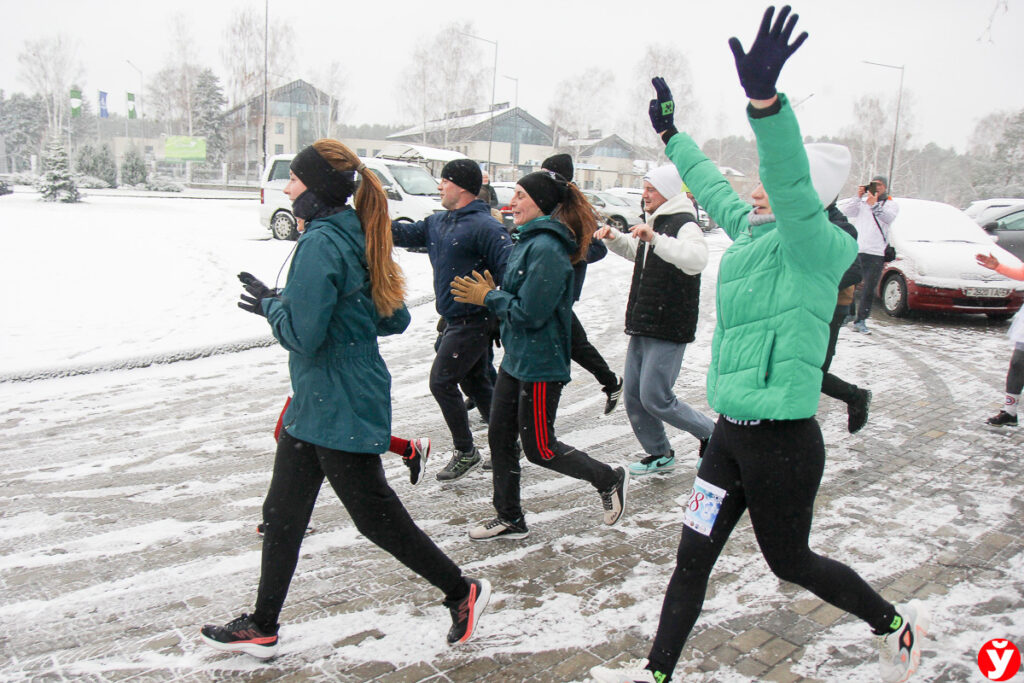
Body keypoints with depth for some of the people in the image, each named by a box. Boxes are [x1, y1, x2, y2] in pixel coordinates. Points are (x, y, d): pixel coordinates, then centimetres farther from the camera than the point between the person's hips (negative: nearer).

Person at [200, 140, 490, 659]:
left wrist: (270, 305, -5)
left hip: (339, 411, -10)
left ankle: (462, 592, 22)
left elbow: (302, 334, -25)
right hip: (315, 404, 10)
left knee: (376, 516, 4)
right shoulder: (356, 238, 9)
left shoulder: (321, 243, -20)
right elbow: (395, 319, 13)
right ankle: (262, 627, 31)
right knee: (281, 514, 16)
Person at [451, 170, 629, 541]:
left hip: (540, 364, -10)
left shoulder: (547, 249, -22)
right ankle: (510, 518, 28)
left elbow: (529, 313, -25)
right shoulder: (527, 241, 10)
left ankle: (610, 480, 24)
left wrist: (489, 297, -12)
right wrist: (491, 294, -2)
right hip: (515, 359, 10)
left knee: (539, 449, 3)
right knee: (499, 437, 14)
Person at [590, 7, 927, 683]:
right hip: (732, 432, 8)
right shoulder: (751, 229, 8)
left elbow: (792, 185, -36)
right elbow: (713, 185, 25)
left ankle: (898, 624, 39)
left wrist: (765, 100, -51)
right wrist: (671, 133, 37)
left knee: (790, 559, 13)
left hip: (783, 441, -7)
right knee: (693, 558, 12)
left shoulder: (809, 244, -15)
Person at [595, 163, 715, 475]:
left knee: (655, 399, -9)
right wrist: (613, 237, 15)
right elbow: (632, 249, 35)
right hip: (642, 327, 9)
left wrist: (655, 238, -43)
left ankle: (710, 433, 12)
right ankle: (659, 454, 26)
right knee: (633, 397, 11)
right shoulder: (653, 223, 16)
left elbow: (696, 259, -34)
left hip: (668, 331, -9)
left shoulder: (684, 225, -13)